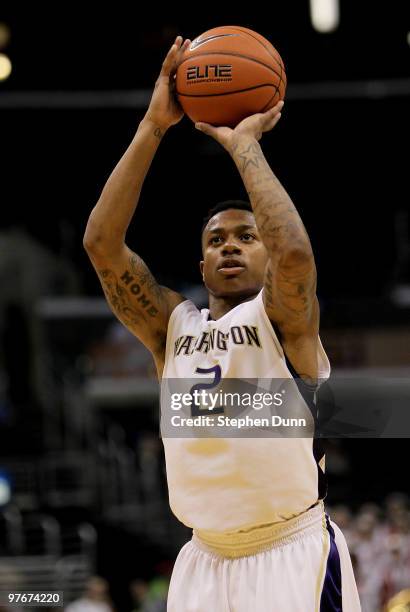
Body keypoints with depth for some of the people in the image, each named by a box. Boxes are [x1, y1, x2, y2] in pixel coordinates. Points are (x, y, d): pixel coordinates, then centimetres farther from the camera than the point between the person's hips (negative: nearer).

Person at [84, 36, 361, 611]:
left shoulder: (282, 318, -2)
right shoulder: (173, 326, 10)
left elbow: (294, 250, -24)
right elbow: (101, 242, -1)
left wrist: (243, 143, -13)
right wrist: (153, 128, -6)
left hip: (294, 558, -4)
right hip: (204, 560, 4)